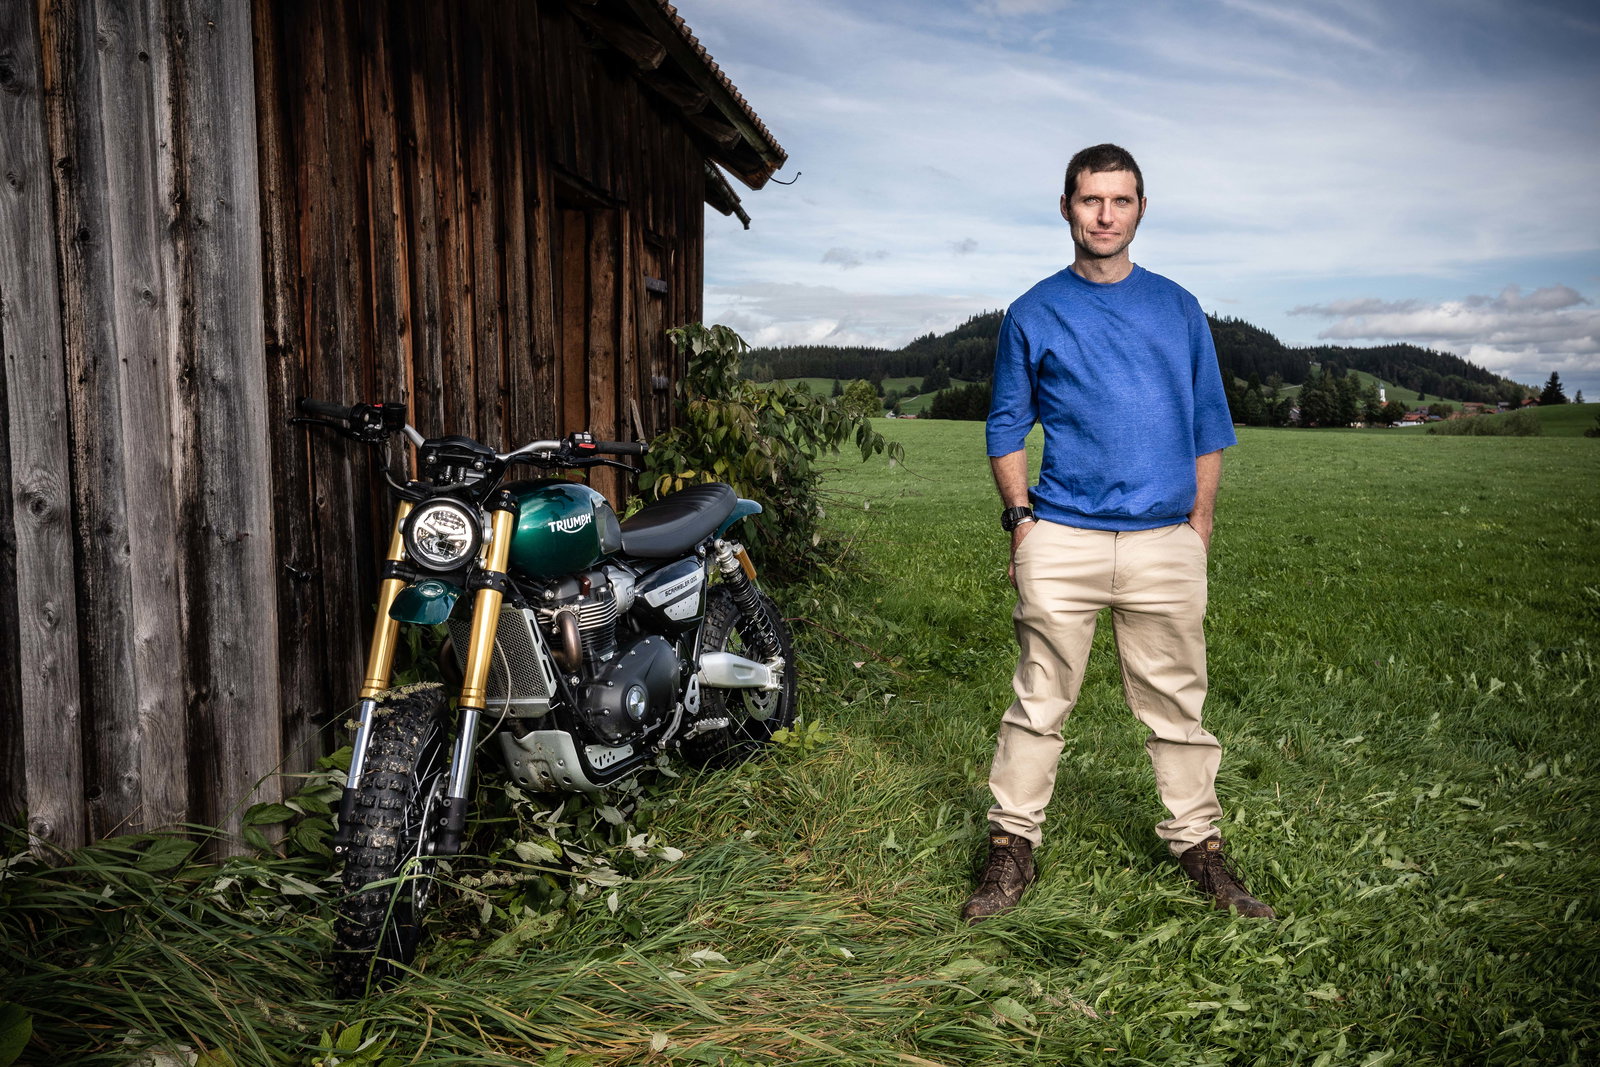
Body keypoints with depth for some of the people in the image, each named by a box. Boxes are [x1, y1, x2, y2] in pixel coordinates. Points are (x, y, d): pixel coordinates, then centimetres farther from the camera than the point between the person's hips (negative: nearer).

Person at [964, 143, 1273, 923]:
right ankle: (1011, 847, 12)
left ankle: (1199, 844, 21)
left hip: (1165, 541, 2)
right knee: (1039, 704, 2)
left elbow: (1209, 423, 15)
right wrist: (1020, 520, -1)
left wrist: (1200, 521, 7)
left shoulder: (1178, 308, 13)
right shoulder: (1033, 314, 8)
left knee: (1177, 705, 8)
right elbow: (1007, 427, 10)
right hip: (1061, 540, -1)